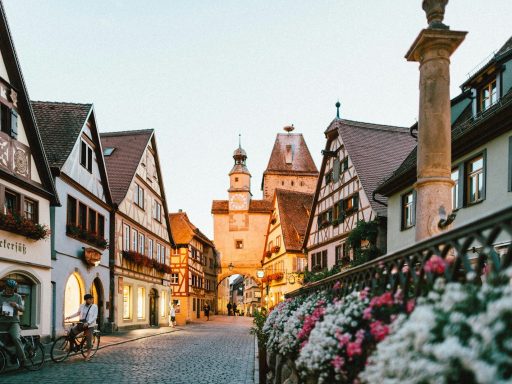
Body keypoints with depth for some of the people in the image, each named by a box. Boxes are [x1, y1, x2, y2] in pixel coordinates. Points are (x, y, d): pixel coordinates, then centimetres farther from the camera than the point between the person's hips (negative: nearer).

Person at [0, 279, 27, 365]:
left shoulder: (17, 297, 8)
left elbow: (23, 309, 2)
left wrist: (16, 305, -18)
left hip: (13, 322, -2)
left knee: (16, 338, -26)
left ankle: (23, 359, -22)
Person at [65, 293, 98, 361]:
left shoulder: (94, 307, -4)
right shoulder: (82, 306, 5)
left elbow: (95, 317, -11)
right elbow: (78, 313, 18)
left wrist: (88, 323, -24)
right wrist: (70, 316, 5)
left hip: (89, 325, -3)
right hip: (81, 324, 3)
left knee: (89, 340, -2)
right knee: (71, 332, -15)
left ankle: (88, 355, 12)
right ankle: (72, 346, 8)